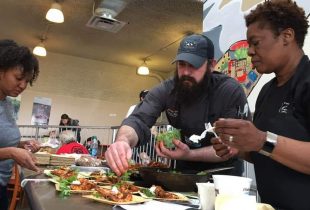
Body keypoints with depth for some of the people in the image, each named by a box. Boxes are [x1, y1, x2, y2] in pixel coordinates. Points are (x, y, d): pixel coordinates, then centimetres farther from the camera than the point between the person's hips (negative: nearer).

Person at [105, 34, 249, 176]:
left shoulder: (231, 91, -19)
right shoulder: (165, 90, -12)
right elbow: (138, 120, -22)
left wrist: (189, 155, -30)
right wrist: (123, 140, -44)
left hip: (223, 173, -1)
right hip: (185, 170, 2)